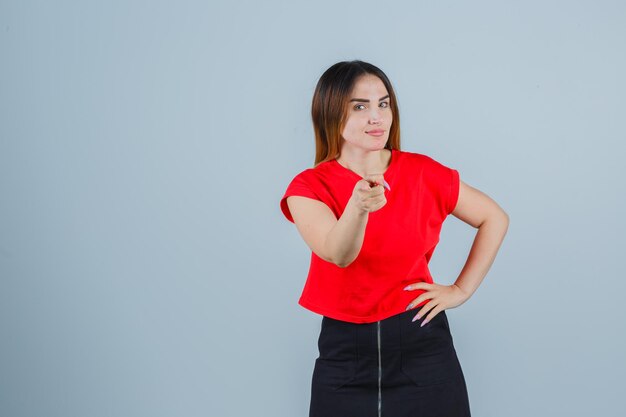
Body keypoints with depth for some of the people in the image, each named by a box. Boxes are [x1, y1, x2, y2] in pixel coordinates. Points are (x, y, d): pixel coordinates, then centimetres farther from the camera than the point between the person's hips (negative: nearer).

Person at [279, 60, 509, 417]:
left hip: (421, 340, 1)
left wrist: (462, 290, 2)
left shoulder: (422, 173, -4)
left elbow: (495, 219, 9)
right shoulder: (309, 187, -7)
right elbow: (337, 254, -27)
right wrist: (358, 206, -46)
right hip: (345, 351, 0)